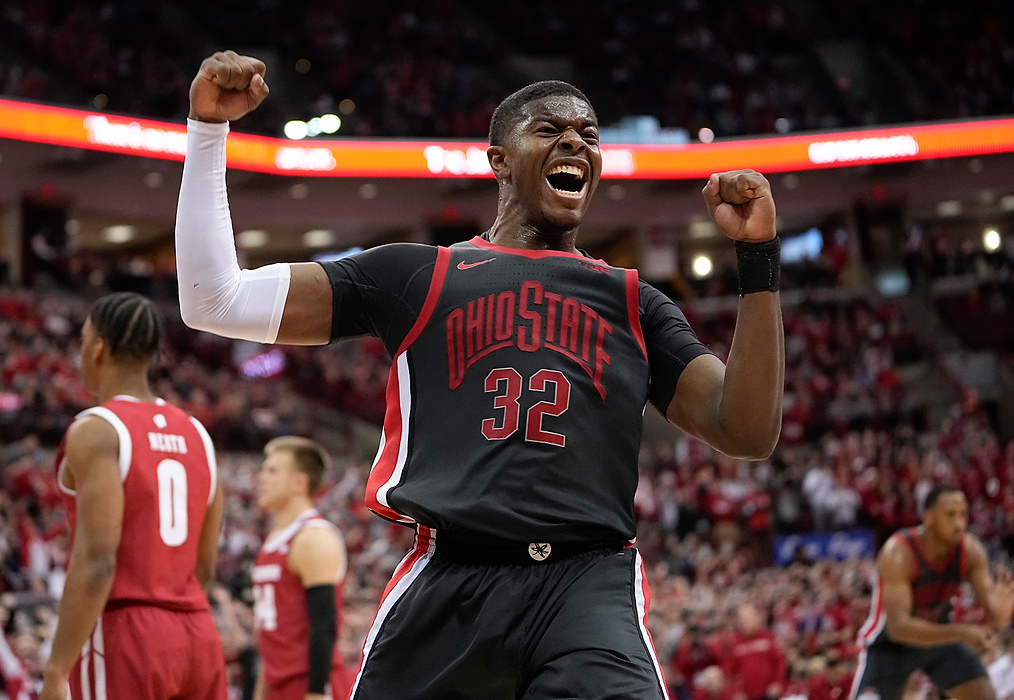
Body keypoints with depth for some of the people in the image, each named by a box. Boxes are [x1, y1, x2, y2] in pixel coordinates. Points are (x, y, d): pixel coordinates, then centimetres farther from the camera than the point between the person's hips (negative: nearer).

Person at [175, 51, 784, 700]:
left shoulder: (635, 304, 22)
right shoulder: (417, 276, 18)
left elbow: (748, 432, 11)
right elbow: (214, 299, 14)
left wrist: (758, 254, 4)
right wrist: (210, 128, 11)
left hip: (589, 588, 0)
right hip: (446, 587, 1)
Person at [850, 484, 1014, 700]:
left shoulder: (971, 551, -18)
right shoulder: (898, 554, -32)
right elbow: (898, 627, -39)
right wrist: (961, 632, -49)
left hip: (938, 632, 4)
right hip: (889, 642, -4)